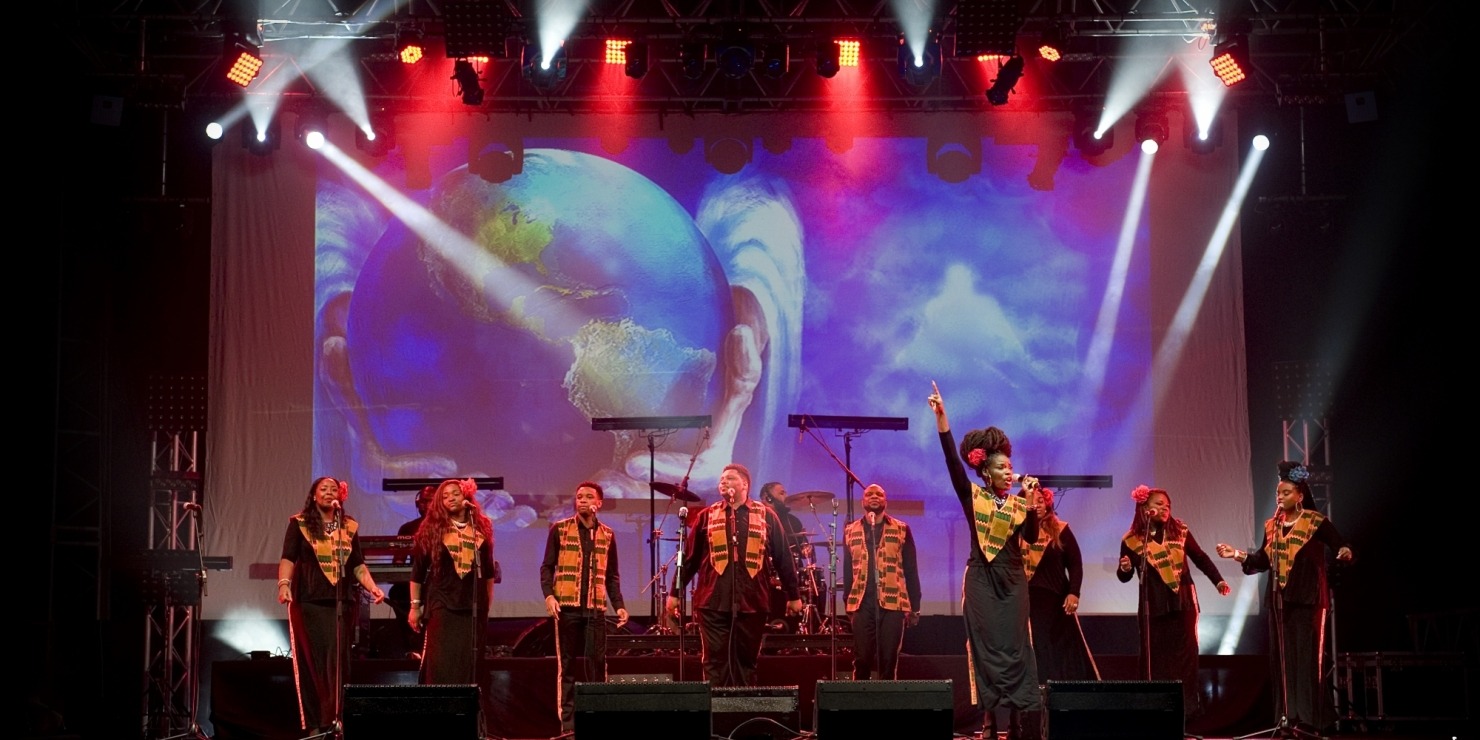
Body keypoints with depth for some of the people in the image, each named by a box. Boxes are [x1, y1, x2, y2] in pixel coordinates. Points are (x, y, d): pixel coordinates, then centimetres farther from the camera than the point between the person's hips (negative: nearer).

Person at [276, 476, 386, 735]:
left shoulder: (349, 526, 13)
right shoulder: (299, 524, 5)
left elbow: (358, 564, 12)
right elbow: (288, 558, -5)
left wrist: (373, 587, -3)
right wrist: (284, 583, -22)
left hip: (341, 601, 2)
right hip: (308, 601, -2)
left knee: (337, 659, -3)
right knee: (311, 659, -1)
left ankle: (333, 720, -2)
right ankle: (313, 723, 3)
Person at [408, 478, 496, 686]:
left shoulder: (481, 527, 8)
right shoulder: (432, 528, 0)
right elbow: (417, 570, 1)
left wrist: (488, 600, 16)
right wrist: (415, 606, -2)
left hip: (474, 605, 3)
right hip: (441, 604, -3)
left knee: (469, 662, 4)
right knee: (441, 662, -7)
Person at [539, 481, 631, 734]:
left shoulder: (607, 534, 12)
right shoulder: (560, 529, 4)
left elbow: (612, 575, 15)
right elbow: (547, 566, 2)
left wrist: (619, 604, 3)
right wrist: (548, 595, -13)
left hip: (595, 608, 2)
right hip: (567, 606, -2)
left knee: (598, 662, -2)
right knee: (566, 663, 2)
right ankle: (567, 719, 5)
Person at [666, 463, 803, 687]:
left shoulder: (766, 516, 7)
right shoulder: (707, 516, 9)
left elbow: (782, 558, 9)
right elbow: (690, 557, 11)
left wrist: (793, 595, 10)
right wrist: (675, 592, 10)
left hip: (752, 602, 0)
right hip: (713, 602, 0)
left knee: (746, 660, 7)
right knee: (715, 660, -1)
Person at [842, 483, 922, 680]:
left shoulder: (901, 530, 8)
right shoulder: (850, 531, 13)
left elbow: (911, 570, 6)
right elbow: (847, 571, 13)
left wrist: (914, 606, 2)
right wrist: (847, 604, 8)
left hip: (893, 604, -1)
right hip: (862, 604, 1)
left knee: (889, 661, -2)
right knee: (861, 660, -2)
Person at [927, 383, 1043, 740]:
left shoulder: (1018, 503, 7)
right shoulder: (973, 496, 1)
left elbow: (1032, 537, -6)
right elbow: (952, 461, -11)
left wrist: (1030, 501, -15)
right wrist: (941, 417, -22)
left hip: (1012, 582, 2)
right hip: (983, 581, -2)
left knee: (1015, 649, -1)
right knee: (987, 650, -2)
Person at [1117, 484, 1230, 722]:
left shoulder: (1180, 531, 2)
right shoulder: (1132, 540, -3)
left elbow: (1200, 558, 12)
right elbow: (1125, 577, 5)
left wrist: (1218, 580, 4)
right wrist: (1124, 569, -18)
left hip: (1182, 603, 1)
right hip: (1153, 606, -1)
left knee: (1184, 654, 2)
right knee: (1155, 658, 0)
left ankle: (1186, 708, 6)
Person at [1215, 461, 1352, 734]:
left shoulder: (1316, 522, -6)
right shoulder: (1273, 525, 11)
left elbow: (1342, 547, -9)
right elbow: (1263, 560, 15)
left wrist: (1344, 554, -31)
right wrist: (1238, 555, 3)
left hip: (1307, 599, -6)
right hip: (1279, 599, 6)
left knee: (1307, 657, -7)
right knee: (1284, 657, 6)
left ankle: (1310, 718, -4)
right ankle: (1290, 717, 10)